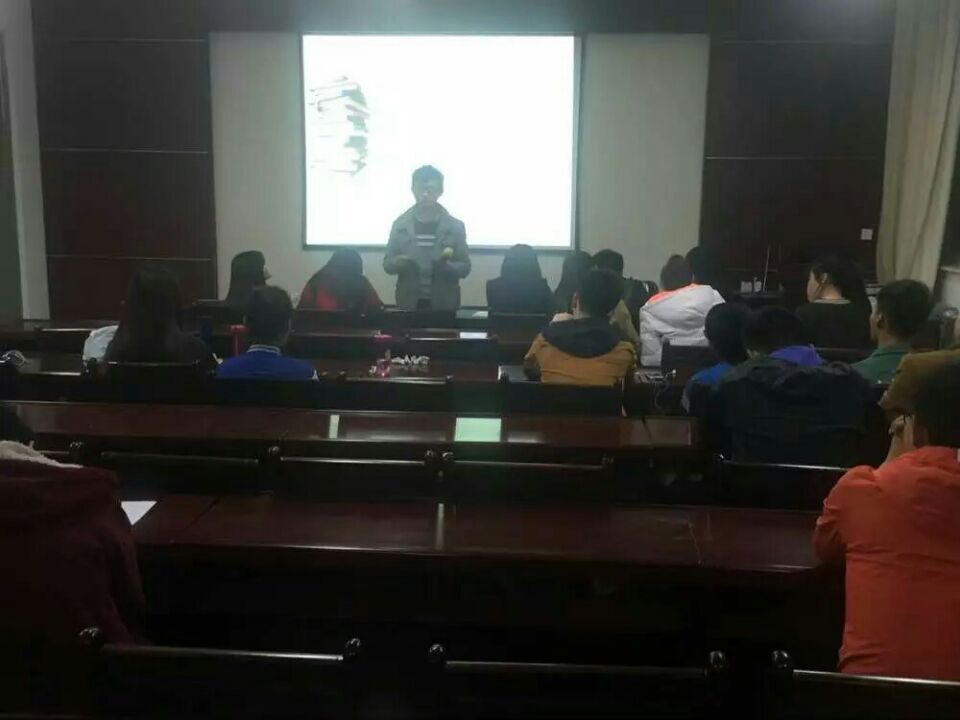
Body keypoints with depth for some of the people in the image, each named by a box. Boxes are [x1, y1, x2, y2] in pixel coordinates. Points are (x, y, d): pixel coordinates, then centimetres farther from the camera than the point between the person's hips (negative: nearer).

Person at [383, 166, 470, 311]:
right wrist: (398, 262, -13)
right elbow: (387, 263, 9)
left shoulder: (455, 226, 2)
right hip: (409, 303, 1)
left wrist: (446, 266, -18)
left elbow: (465, 267, 3)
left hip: (444, 305, -1)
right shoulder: (400, 225, 5)